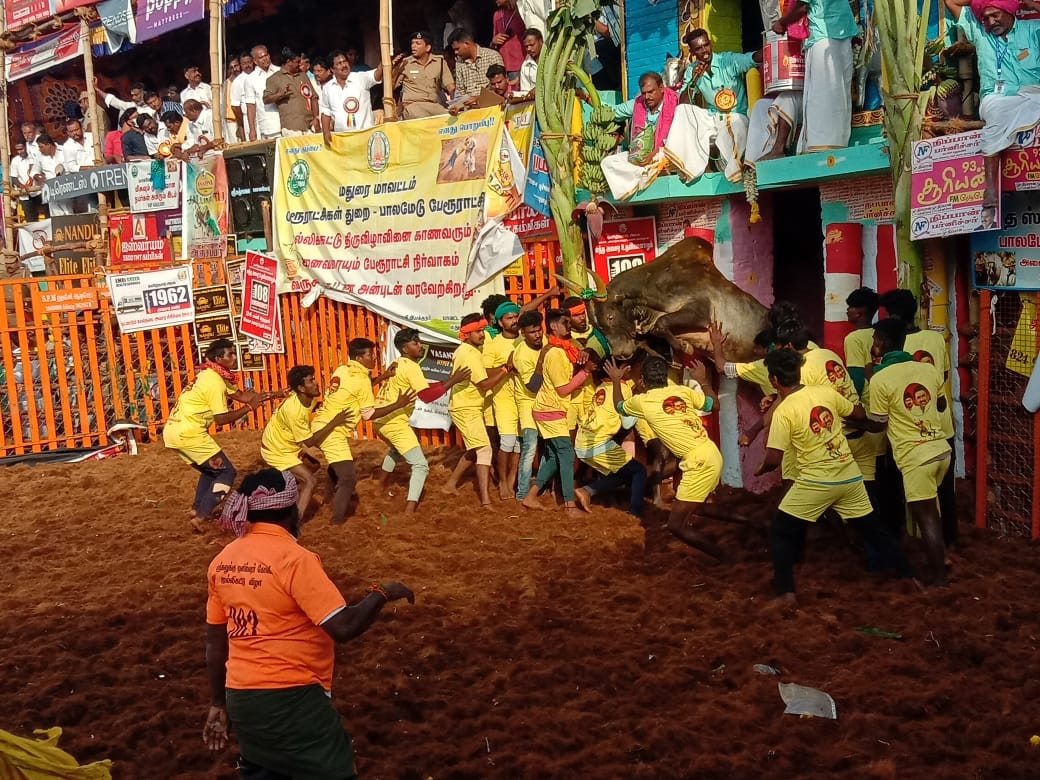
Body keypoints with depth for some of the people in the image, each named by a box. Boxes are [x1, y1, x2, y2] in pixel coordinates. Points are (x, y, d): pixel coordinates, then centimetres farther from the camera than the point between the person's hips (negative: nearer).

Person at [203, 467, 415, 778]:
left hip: (240, 698, 8)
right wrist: (382, 593, -7)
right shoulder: (294, 558, -18)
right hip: (291, 698, -7)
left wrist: (218, 703, 19)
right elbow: (343, 627, -22)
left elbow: (215, 641, 10)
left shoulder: (223, 561, 3)